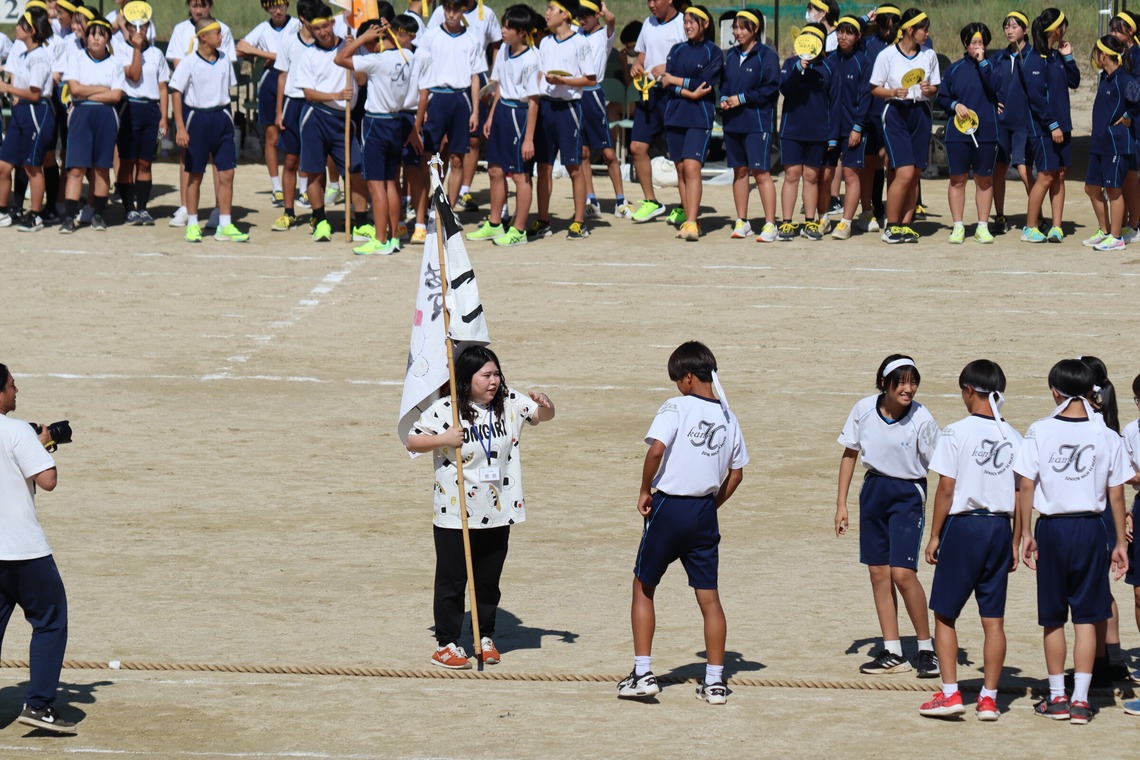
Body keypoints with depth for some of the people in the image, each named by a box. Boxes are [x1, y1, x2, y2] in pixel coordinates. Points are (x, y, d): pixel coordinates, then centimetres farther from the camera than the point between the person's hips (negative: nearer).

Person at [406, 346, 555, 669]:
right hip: (455, 514, -4)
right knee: (452, 579, 2)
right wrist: (443, 439, -20)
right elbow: (412, 442, -4)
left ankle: (485, 638, 27)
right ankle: (446, 644, 9)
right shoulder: (444, 410, -10)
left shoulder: (509, 403, 1)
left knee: (489, 579, 13)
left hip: (497, 512, 4)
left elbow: (543, 415, 7)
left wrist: (545, 405, -16)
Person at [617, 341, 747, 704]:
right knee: (709, 596, 8)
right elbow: (736, 473, 12)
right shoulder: (727, 417, 7)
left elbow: (657, 448, -23)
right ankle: (714, 681, 9)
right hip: (704, 512, 5)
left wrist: (645, 491, -10)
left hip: (668, 507, -4)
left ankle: (642, 674, 7)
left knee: (643, 587, 11)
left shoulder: (677, 407, -10)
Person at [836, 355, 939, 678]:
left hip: (908, 495, -4)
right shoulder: (864, 410, -7)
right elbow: (850, 454, 6)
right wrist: (841, 504, 5)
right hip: (874, 490, 4)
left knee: (902, 572, -14)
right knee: (878, 572, 6)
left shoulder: (921, 419, -17)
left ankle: (927, 649, 0)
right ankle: (892, 654, 14)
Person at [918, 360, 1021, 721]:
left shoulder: (957, 432, -8)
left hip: (964, 525, -4)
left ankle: (950, 693, 1)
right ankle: (988, 698, 8)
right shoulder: (1013, 437, 4)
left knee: (945, 613, 7)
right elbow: (1021, 495, 5)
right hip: (1000, 528, 4)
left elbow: (946, 488, -9)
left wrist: (935, 535, -1)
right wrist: (1015, 542, 13)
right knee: (994, 619, 7)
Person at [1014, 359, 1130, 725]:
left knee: (1053, 618, 10)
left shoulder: (1040, 432, -5)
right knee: (1086, 617, 5)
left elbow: (1026, 487, -5)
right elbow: (1116, 495, 0)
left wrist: (1027, 534, 3)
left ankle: (1057, 697, 16)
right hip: (1091, 529, 0)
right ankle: (1080, 700, 1)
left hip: (1052, 528, 0)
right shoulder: (1106, 436, -3)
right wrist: (1120, 542, 8)